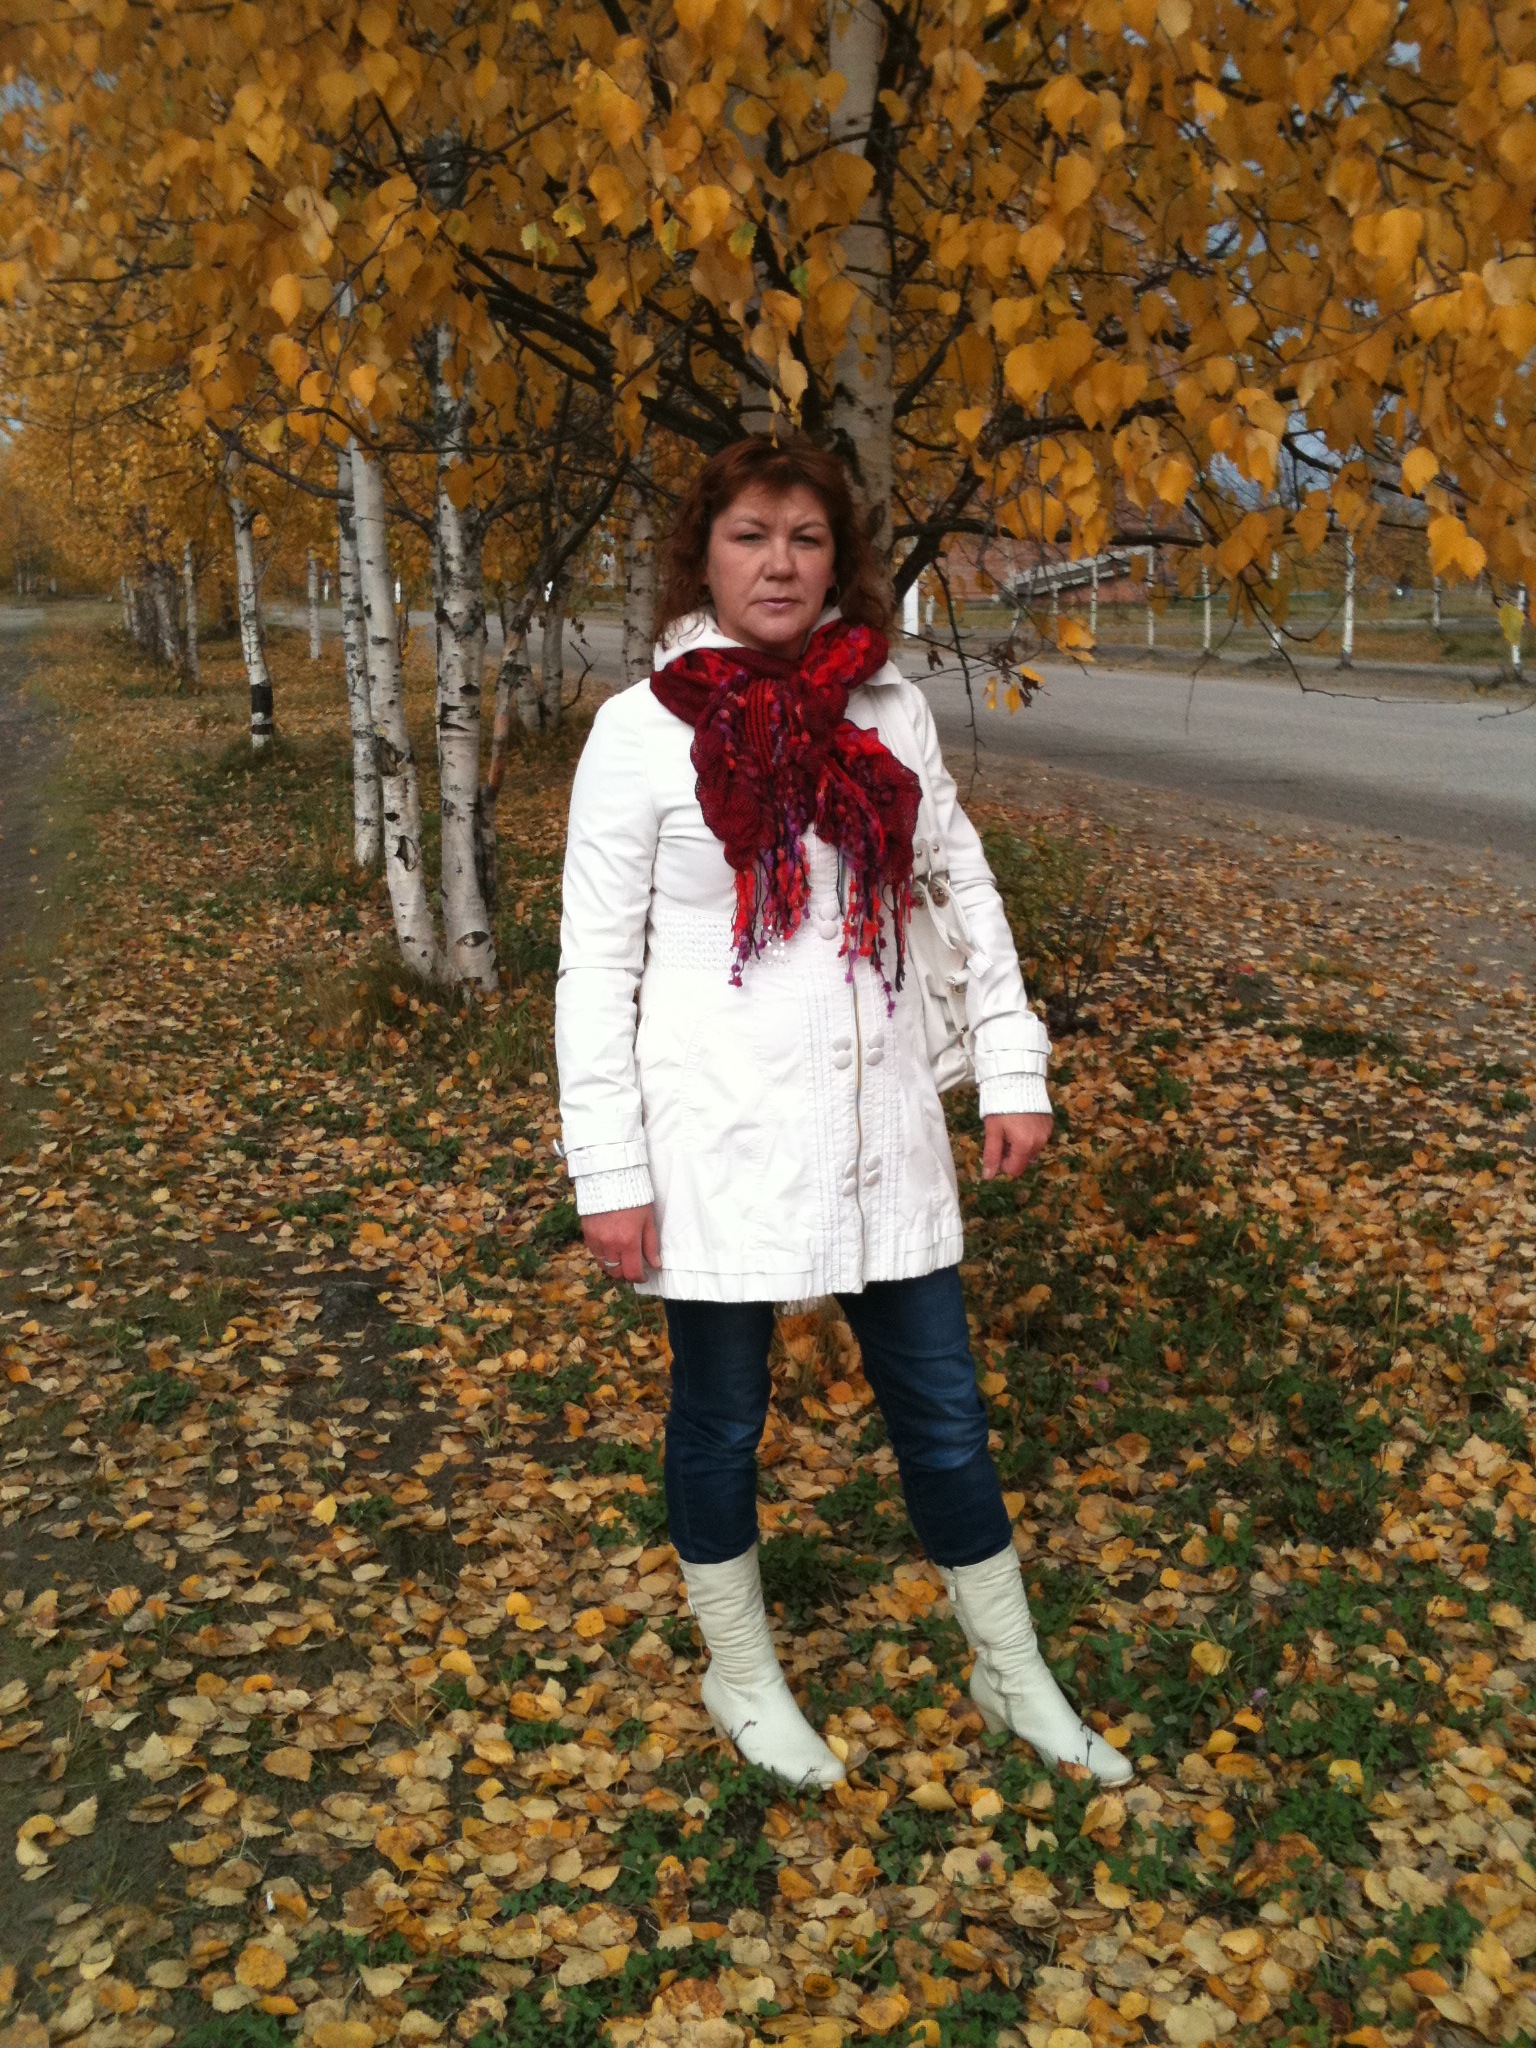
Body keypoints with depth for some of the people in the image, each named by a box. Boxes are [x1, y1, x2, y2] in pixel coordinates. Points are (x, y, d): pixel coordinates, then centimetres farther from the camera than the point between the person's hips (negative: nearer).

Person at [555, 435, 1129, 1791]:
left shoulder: (890, 712, 3)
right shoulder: (643, 731, -8)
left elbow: (967, 893, 11)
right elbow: (595, 966, -7)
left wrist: (1014, 1068, 5)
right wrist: (608, 1171, -10)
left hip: (882, 1129, 4)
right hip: (721, 1142, -3)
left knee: (945, 1412, 14)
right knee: (721, 1419, 13)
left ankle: (1013, 1677, 34)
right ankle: (743, 1679, 37)